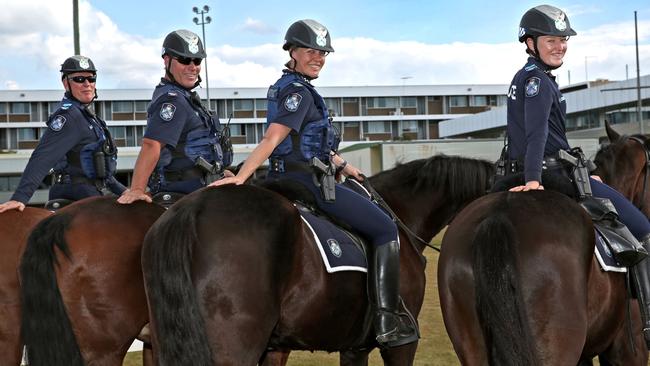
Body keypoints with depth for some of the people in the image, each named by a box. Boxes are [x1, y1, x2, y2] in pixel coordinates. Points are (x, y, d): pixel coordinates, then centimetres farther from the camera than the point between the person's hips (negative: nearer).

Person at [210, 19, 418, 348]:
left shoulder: (284, 87, 17)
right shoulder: (299, 92, -14)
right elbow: (271, 140, -24)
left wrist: (342, 166, 24)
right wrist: (240, 177, -31)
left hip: (286, 181, 11)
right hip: (310, 182, -11)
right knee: (385, 229, -4)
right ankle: (386, 323, -10)